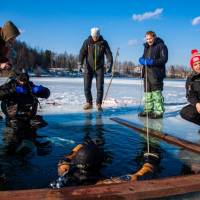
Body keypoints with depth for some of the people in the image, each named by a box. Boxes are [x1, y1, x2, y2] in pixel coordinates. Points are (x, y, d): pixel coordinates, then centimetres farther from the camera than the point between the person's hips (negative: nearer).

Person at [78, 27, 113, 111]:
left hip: (99, 68, 0)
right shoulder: (87, 42, -2)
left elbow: (109, 54, -6)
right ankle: (89, 103, 14)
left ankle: (99, 104, 7)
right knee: (87, 87, -1)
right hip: (89, 67, 1)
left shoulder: (103, 42, -2)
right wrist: (80, 64, -19)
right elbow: (82, 53, -7)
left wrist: (109, 66, -17)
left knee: (100, 87, -3)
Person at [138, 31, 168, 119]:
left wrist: (153, 62, -22)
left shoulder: (161, 46, -3)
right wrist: (142, 59, 2)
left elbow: (164, 59, -11)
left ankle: (159, 112, -7)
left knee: (156, 92, -10)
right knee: (147, 91, 10)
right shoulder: (146, 47, 20)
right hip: (147, 72, 8)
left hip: (156, 73, -8)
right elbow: (143, 57, 26)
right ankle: (148, 110, 18)